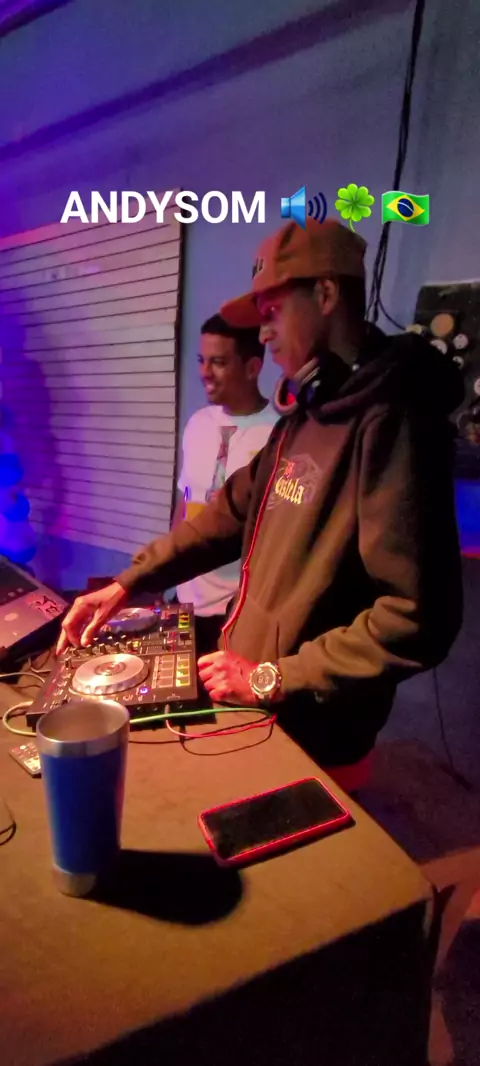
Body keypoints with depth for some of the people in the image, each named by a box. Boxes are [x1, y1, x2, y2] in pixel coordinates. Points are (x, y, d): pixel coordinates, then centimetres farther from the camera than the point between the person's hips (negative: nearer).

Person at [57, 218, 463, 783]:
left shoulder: (391, 419, -23)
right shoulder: (304, 414, 9)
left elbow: (418, 615, -28)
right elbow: (232, 512, 12)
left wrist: (273, 678, -20)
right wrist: (127, 583, 6)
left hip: (309, 733, -8)